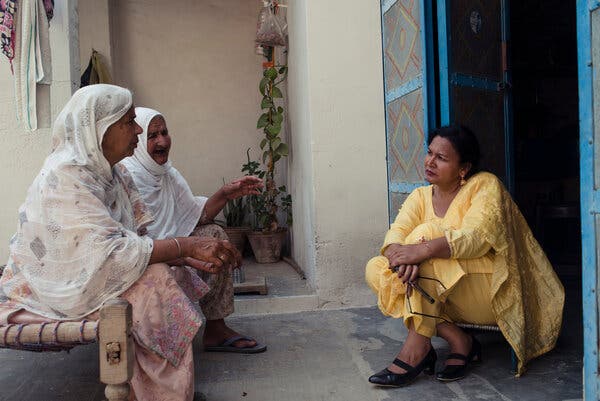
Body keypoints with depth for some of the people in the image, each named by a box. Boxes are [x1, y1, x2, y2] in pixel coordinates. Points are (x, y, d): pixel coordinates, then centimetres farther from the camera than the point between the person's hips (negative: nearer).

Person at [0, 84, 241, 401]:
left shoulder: (111, 173, 4)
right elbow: (112, 252, -32)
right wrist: (187, 245, -30)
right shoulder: (66, 175, -24)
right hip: (54, 287, -8)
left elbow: (138, 238, 1)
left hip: (84, 272, 8)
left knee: (178, 277, -6)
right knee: (154, 282, -24)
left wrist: (190, 259, -14)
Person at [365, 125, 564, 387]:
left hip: (491, 293, -6)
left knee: (425, 233, -26)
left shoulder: (484, 185, -7)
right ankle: (457, 341, -16)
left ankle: (417, 346, -26)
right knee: (376, 269, -15)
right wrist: (398, 255, -34)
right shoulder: (421, 196, 8)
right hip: (440, 300, 6)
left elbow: (478, 237, -25)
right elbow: (396, 232, -9)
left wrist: (422, 250, -38)